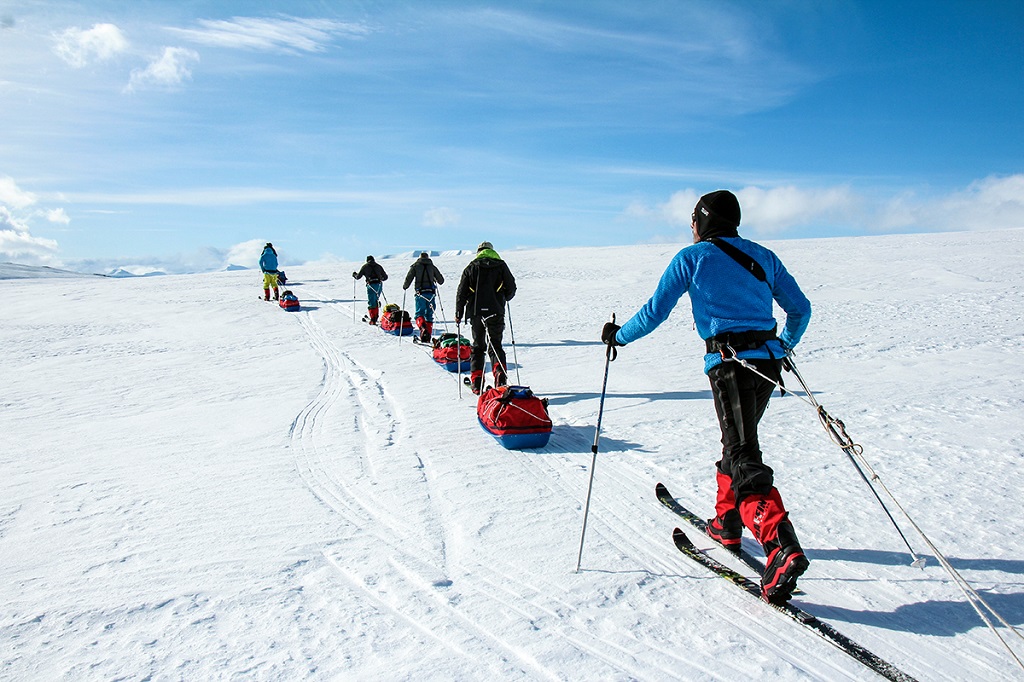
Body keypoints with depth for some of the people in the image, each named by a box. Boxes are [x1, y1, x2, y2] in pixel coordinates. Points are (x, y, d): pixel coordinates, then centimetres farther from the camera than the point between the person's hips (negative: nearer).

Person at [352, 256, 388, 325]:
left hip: (371, 285, -3)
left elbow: (358, 276, 10)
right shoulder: (378, 266, 18)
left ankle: (373, 319, -9)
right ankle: (375, 316, 23)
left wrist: (354, 275, 32)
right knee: (376, 301, 19)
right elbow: (385, 277, 18)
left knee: (371, 302, -1)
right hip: (379, 285, 3)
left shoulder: (365, 266, 9)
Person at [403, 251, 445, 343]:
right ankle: (427, 336, 6)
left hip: (420, 293, -2)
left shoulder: (415, 266, 5)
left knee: (419, 313, -1)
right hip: (431, 293, 2)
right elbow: (441, 280, 15)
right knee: (429, 315, 9)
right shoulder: (432, 266, 11)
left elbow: (408, 279, -1)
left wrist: (405, 287, 18)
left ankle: (423, 327, -31)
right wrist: (436, 281, 38)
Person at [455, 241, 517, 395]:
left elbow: (461, 293, 3)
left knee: (478, 346, 12)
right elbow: (511, 288, 9)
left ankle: (476, 382, 5)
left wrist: (458, 314, 10)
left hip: (476, 313, 0)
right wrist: (503, 299, 30)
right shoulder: (501, 265, 6)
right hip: (496, 312, 0)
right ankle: (500, 372, -16)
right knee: (495, 345, 9)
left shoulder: (471, 267, 6)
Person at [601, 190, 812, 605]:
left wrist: (619, 336, 17)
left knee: (745, 459, -10)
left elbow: (655, 312, 1)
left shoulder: (692, 257, 3)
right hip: (767, 361, 6)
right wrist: (785, 346, 36)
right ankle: (726, 524, 34)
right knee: (737, 442, 23)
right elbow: (800, 309, 19)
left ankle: (782, 548, -25)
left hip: (729, 363, -6)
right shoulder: (763, 256, 17)